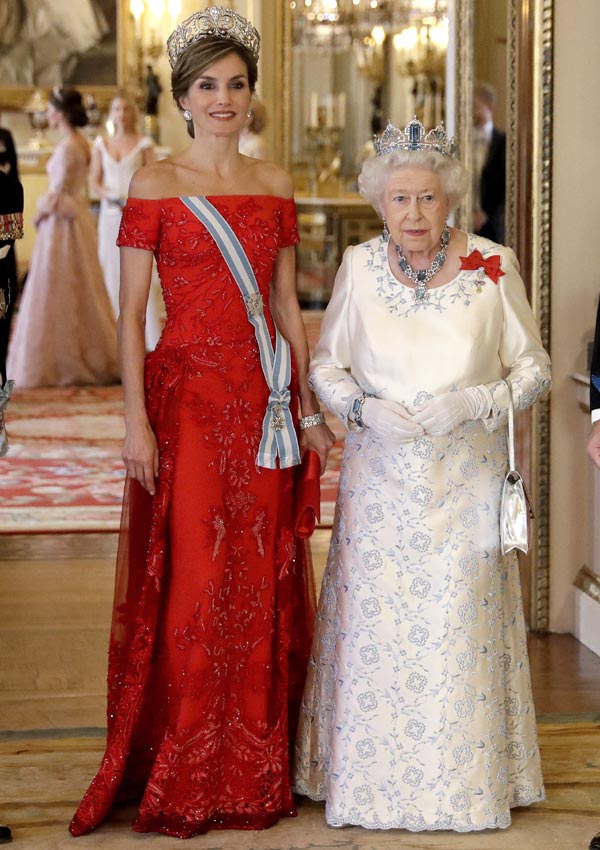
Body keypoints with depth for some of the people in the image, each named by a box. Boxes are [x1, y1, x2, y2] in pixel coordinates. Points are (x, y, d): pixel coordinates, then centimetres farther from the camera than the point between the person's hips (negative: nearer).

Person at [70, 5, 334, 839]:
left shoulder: (273, 183, 11)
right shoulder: (156, 185, -2)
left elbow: (287, 301, 13)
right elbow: (130, 311, -5)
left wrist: (309, 406, 9)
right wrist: (136, 419, -12)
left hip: (264, 400, 4)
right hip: (187, 396, -4)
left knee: (262, 581, 7)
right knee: (192, 580, -3)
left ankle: (256, 768, 19)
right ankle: (183, 781, 9)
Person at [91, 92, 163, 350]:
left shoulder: (143, 144, 3)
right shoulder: (101, 144, 12)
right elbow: (95, 180, 11)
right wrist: (107, 195, -8)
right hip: (111, 213, 3)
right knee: (112, 271, 3)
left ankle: (150, 337, -4)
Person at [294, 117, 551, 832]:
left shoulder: (492, 266, -4)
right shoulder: (359, 267, 0)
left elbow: (534, 367, 2)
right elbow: (324, 364, 8)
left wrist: (472, 403, -15)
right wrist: (364, 408, -11)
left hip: (465, 481, -1)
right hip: (381, 478, 1)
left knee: (461, 627, 1)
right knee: (375, 623, 2)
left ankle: (467, 785, 17)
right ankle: (371, 778, 16)